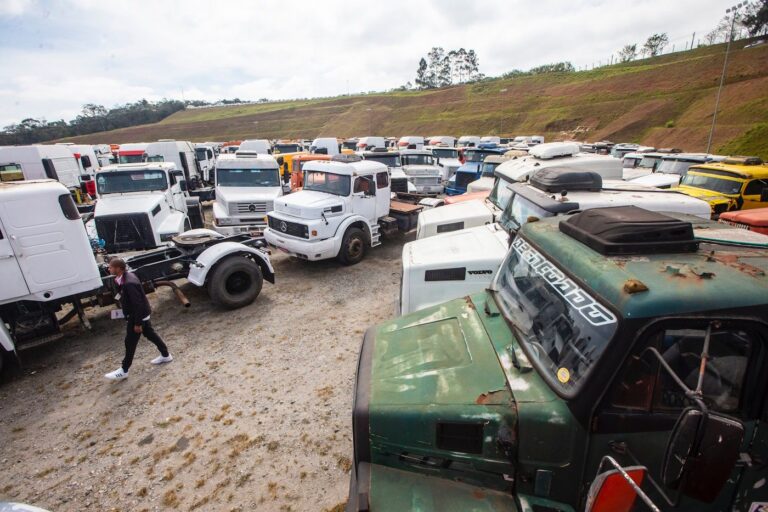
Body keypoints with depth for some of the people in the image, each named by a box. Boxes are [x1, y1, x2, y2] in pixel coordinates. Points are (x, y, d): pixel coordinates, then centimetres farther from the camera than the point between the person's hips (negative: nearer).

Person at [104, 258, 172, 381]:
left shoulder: (129, 283, -31)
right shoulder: (126, 276, -1)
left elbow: (138, 304, -28)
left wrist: (137, 323, -22)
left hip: (137, 315, -10)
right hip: (141, 314, 10)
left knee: (130, 342, 3)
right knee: (150, 334, 19)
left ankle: (124, 370, 18)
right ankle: (165, 355, 31)